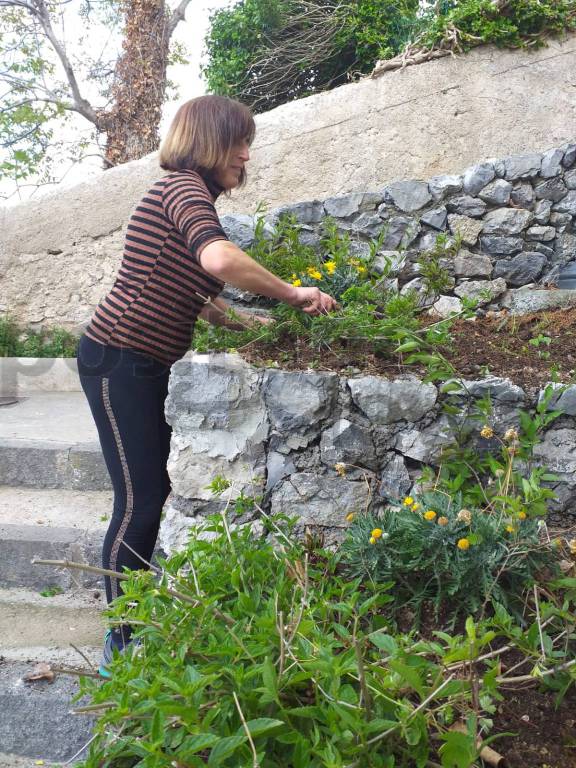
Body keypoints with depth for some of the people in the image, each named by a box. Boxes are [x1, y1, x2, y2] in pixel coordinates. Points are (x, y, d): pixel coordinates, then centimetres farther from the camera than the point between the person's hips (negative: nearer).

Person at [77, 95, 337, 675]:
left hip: (148, 364, 10)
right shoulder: (182, 187, -15)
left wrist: (255, 324, 14)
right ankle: (120, 648, 7)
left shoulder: (184, 195, 14)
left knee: (154, 495, 14)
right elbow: (220, 260, -36)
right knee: (140, 501, -7)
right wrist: (293, 295, -24)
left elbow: (193, 297, 18)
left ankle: (137, 622, 28)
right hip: (118, 361, -10)